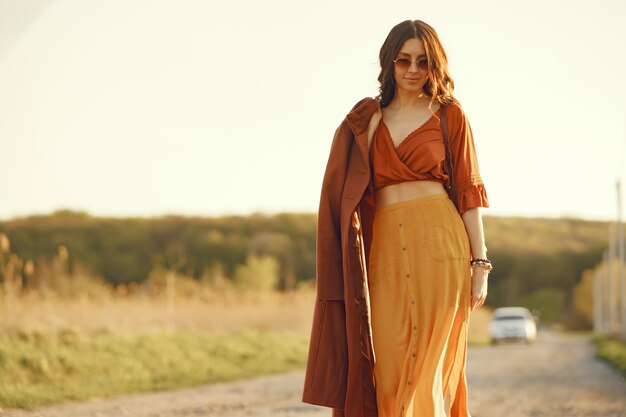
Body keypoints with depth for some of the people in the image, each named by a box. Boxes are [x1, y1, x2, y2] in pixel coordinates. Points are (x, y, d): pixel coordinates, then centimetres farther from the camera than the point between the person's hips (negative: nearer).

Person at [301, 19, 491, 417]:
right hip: (386, 250, 3)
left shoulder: (450, 116, 7)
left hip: (439, 246, -3)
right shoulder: (370, 120, 15)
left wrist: (480, 263, -3)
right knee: (389, 363, -3)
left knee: (429, 362, -5)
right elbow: (353, 192, 13)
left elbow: (468, 191, 3)